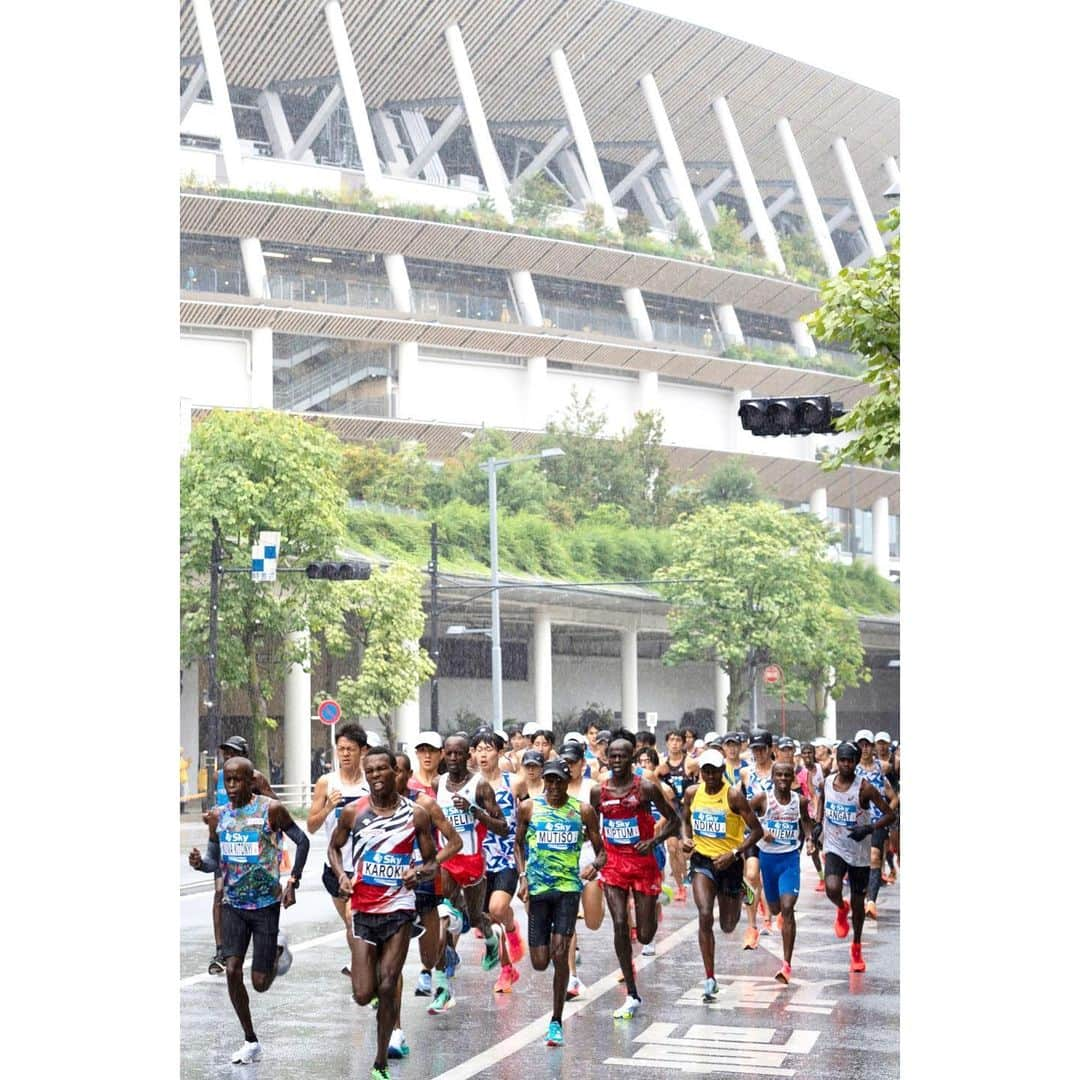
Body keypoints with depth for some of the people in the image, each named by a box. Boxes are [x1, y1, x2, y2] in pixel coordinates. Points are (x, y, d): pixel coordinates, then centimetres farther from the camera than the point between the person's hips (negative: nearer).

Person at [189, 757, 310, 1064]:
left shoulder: (271, 810, -11)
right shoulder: (218, 815, 2)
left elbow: (302, 841, 0)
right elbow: (214, 861, 10)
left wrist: (292, 882, -8)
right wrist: (200, 862, -14)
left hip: (266, 903, -3)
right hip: (233, 904, 3)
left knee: (260, 983, 0)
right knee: (232, 970, -9)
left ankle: (278, 947, 35)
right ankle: (251, 1041, 6)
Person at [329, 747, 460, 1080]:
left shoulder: (416, 814, -2)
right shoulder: (353, 812, -1)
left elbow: (432, 862, 6)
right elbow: (334, 847, 14)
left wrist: (420, 871, -17)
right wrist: (341, 875, -5)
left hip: (398, 908, -1)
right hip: (363, 910, 1)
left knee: (387, 990, -5)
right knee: (363, 995, -2)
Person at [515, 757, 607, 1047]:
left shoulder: (583, 811, 1)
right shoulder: (529, 808, 2)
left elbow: (601, 851, 6)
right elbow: (518, 843, 15)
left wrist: (595, 865, -17)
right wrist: (523, 876, 2)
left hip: (569, 886, -1)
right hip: (538, 888, 1)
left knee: (560, 954, -12)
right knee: (539, 963, 1)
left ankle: (556, 1021, 1)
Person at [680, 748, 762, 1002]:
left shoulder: (733, 795, -14)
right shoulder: (692, 793, -1)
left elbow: (757, 830, -11)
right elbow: (686, 821, 18)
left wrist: (735, 854, -21)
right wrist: (686, 839, -4)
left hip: (729, 862, -2)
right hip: (701, 860, 2)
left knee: (728, 926, 11)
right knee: (705, 916, -18)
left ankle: (741, 891, 46)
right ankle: (709, 978, -10)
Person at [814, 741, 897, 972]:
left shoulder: (864, 788, -15)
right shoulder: (827, 782, -3)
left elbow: (890, 815, -11)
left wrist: (869, 828, -26)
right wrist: (818, 823, 7)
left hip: (859, 852, -1)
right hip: (834, 847, 1)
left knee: (858, 902, 9)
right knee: (832, 889, -26)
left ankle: (857, 948, 30)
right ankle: (842, 910, 11)